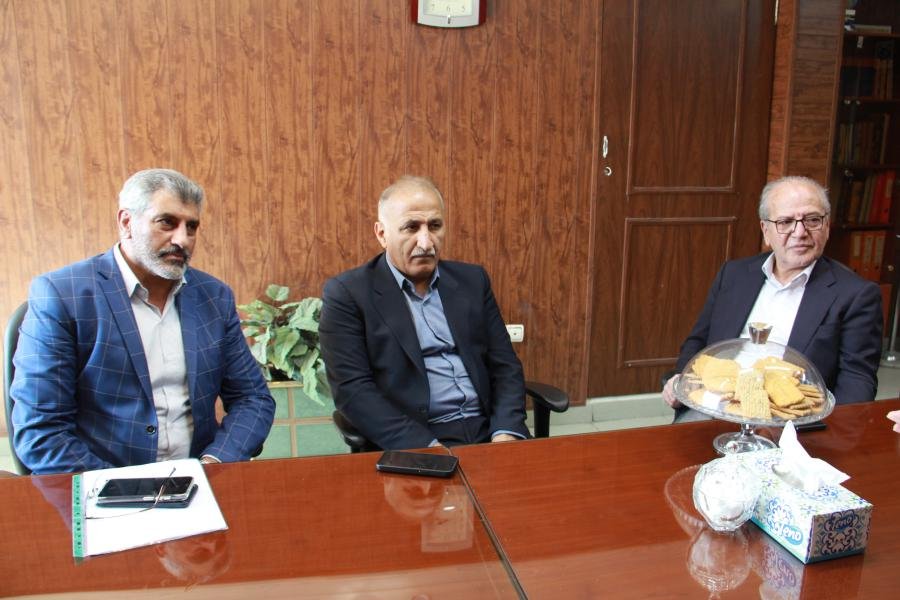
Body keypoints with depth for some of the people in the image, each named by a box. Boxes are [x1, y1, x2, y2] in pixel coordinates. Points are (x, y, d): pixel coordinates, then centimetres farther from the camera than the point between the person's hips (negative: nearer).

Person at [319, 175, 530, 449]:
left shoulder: (472, 280, 11)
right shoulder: (346, 293, -2)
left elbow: (505, 365, 9)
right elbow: (352, 388, -9)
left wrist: (506, 434, -8)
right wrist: (428, 449, -18)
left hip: (488, 430, 4)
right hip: (411, 443, -3)